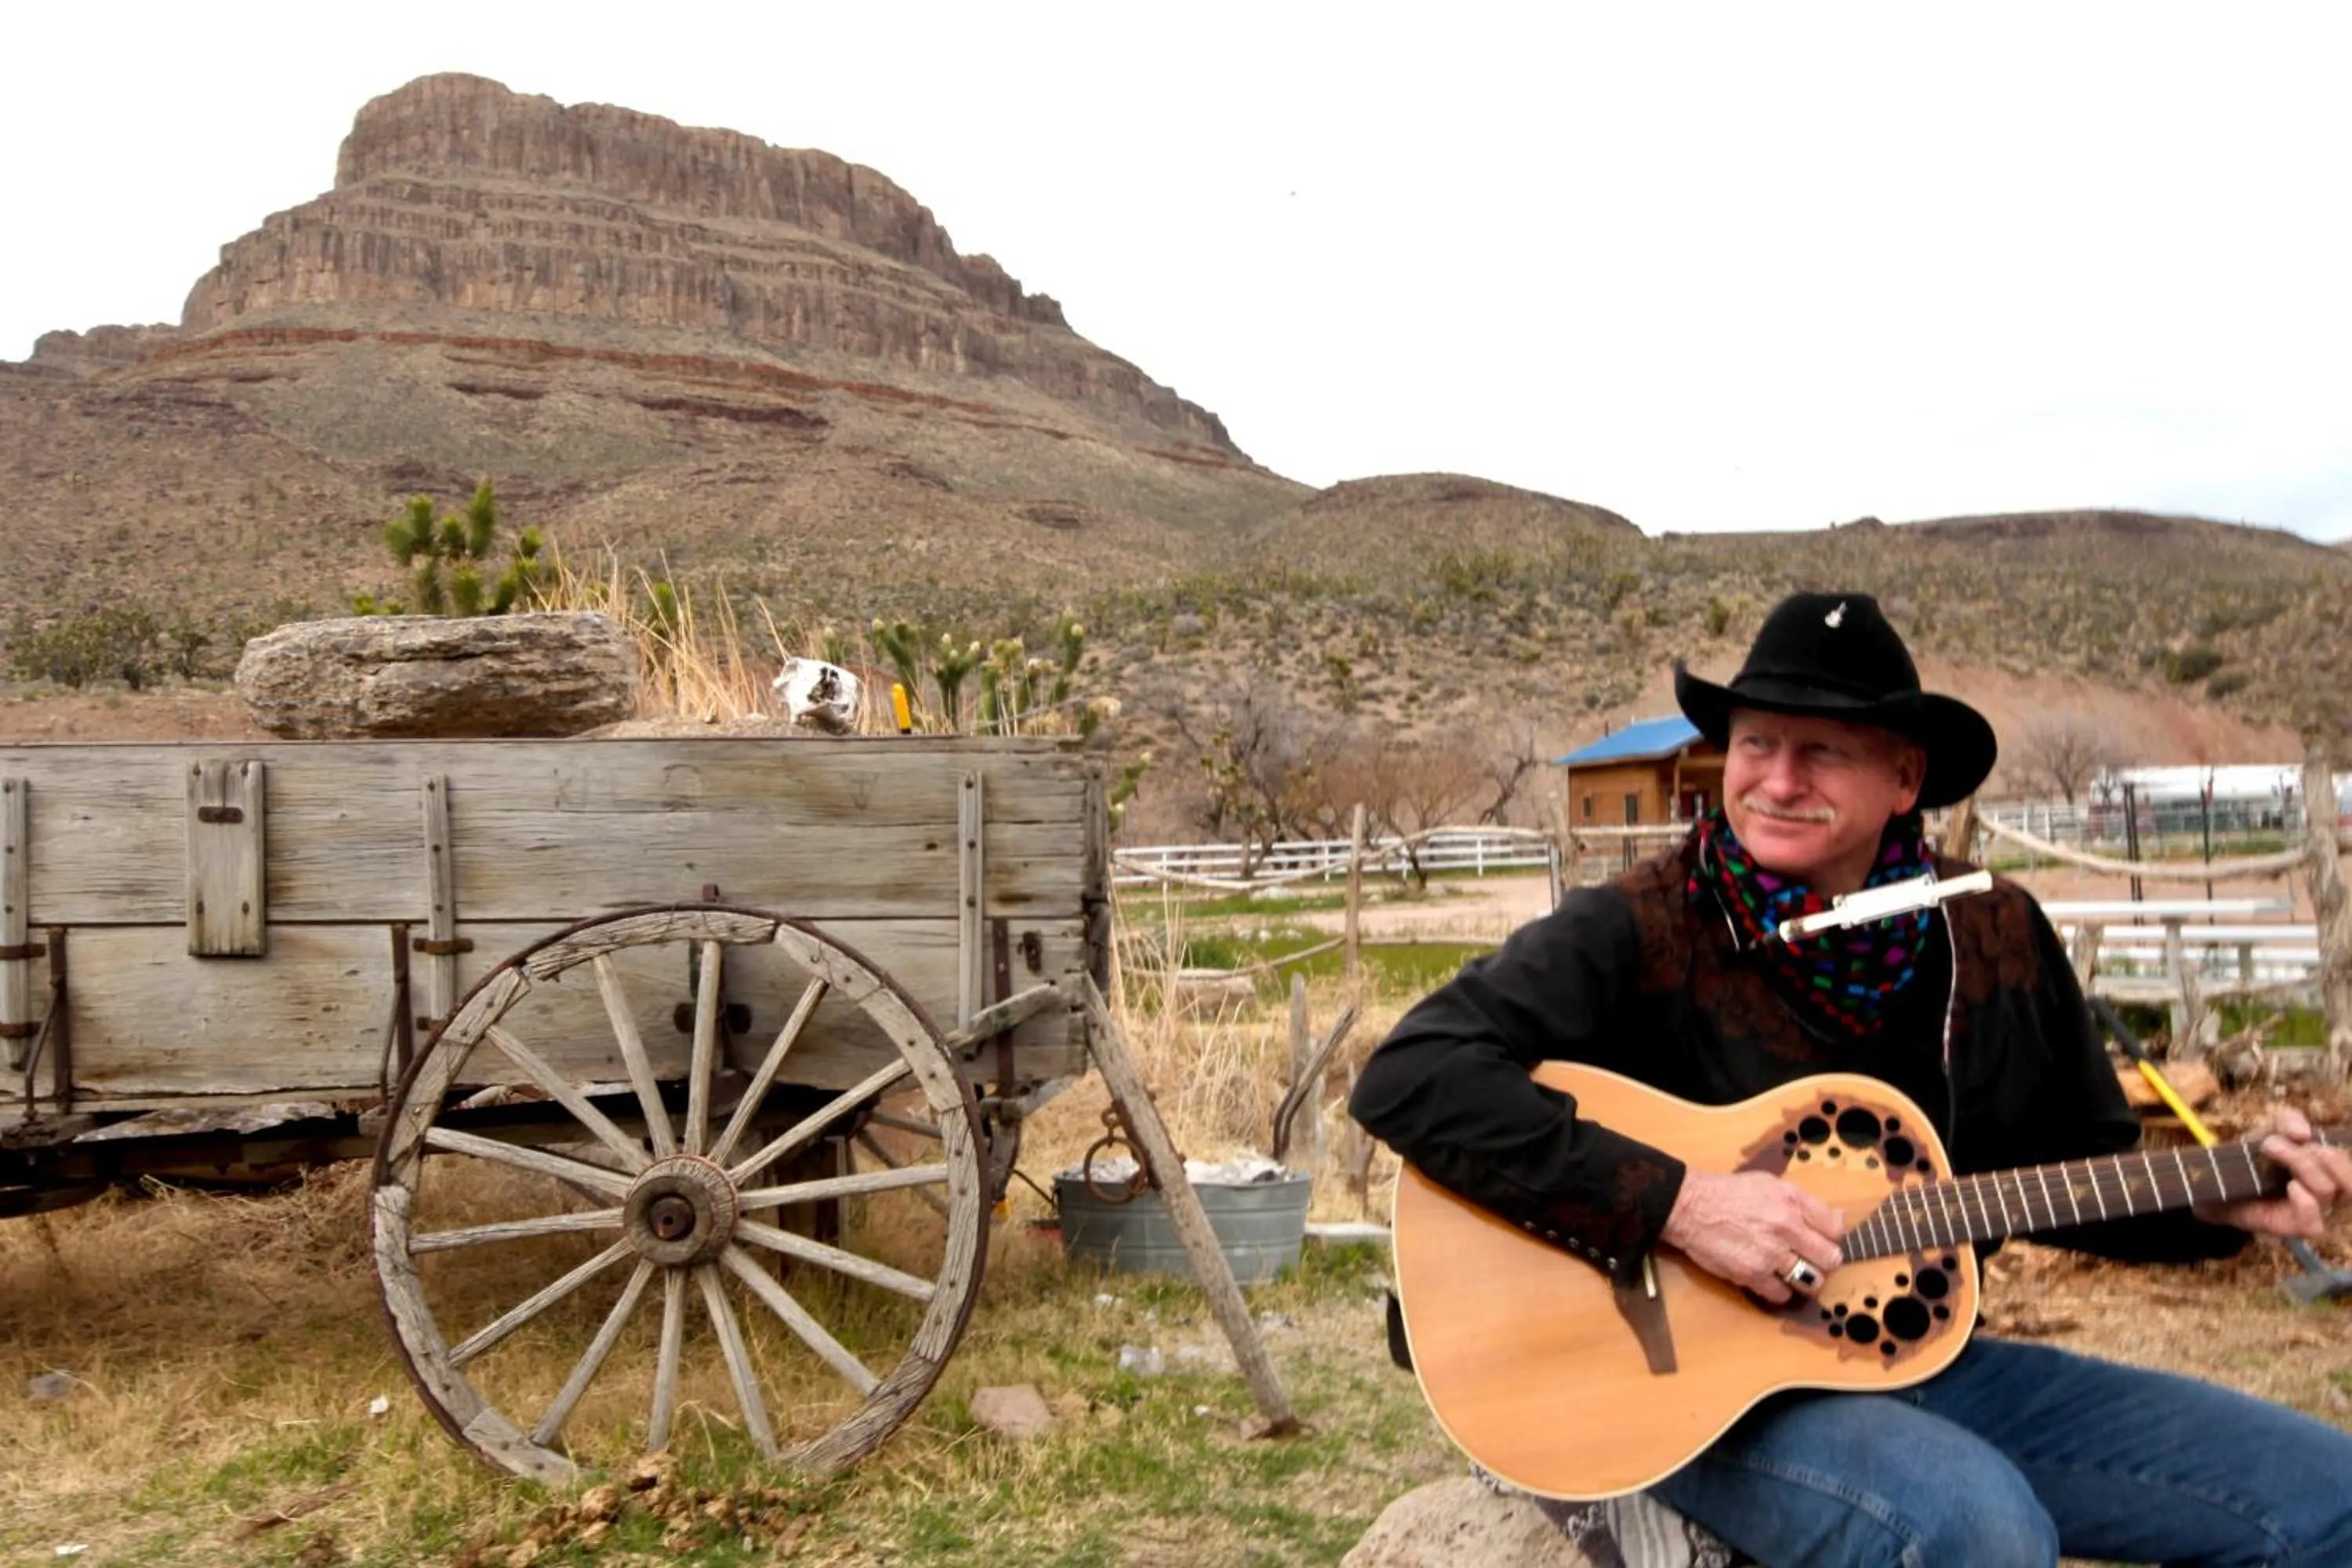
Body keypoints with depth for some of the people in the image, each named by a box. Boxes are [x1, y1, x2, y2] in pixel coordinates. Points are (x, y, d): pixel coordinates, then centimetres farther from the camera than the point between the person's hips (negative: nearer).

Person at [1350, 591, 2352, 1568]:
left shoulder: (1999, 937, 2)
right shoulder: (1640, 934, -16)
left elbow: (2081, 1173, 15)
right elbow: (1410, 1077, -27)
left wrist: (2223, 1205, -5)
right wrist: (1678, 1202, -30)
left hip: (1920, 1358, 6)